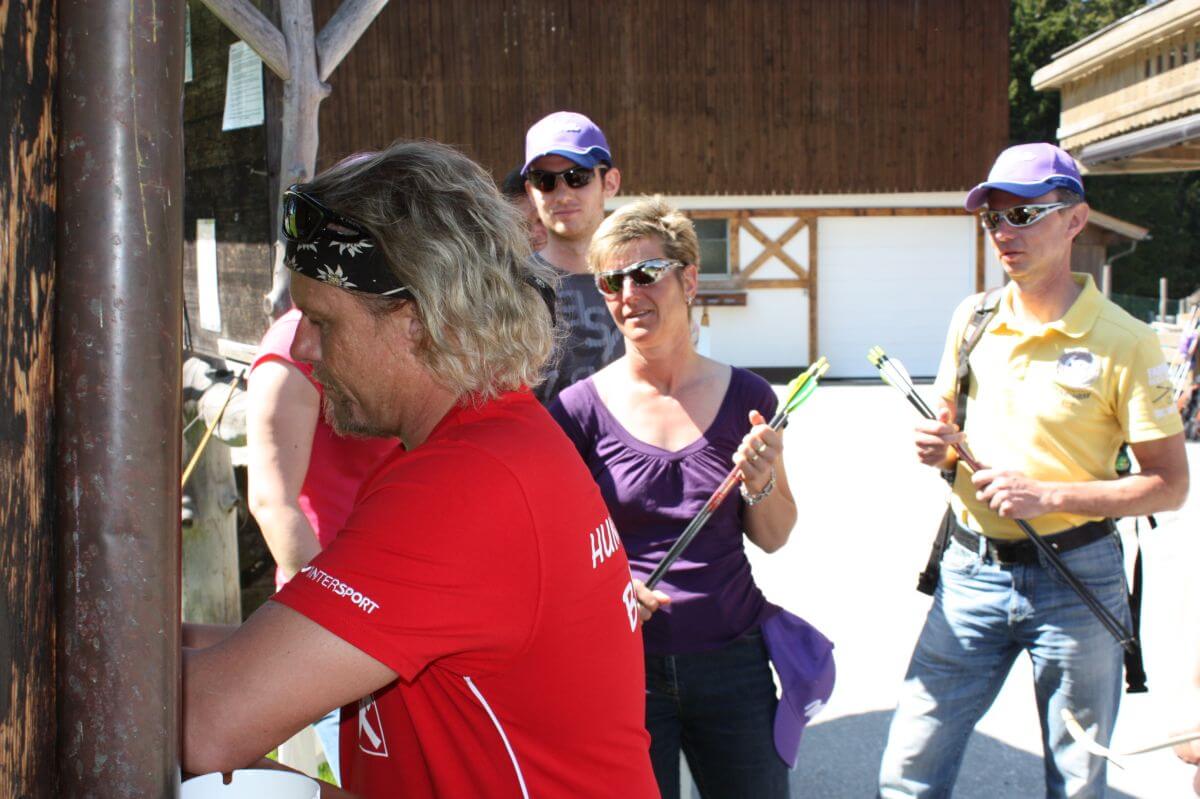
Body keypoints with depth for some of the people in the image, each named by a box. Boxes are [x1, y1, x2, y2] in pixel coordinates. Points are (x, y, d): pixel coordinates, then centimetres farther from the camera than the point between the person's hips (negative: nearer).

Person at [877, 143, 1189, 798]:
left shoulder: (1125, 343, -11)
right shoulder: (972, 320, 5)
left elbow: (1170, 485, -10)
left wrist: (1048, 495, -20)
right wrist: (939, 448, -6)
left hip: (1075, 579, -4)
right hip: (970, 572, 4)